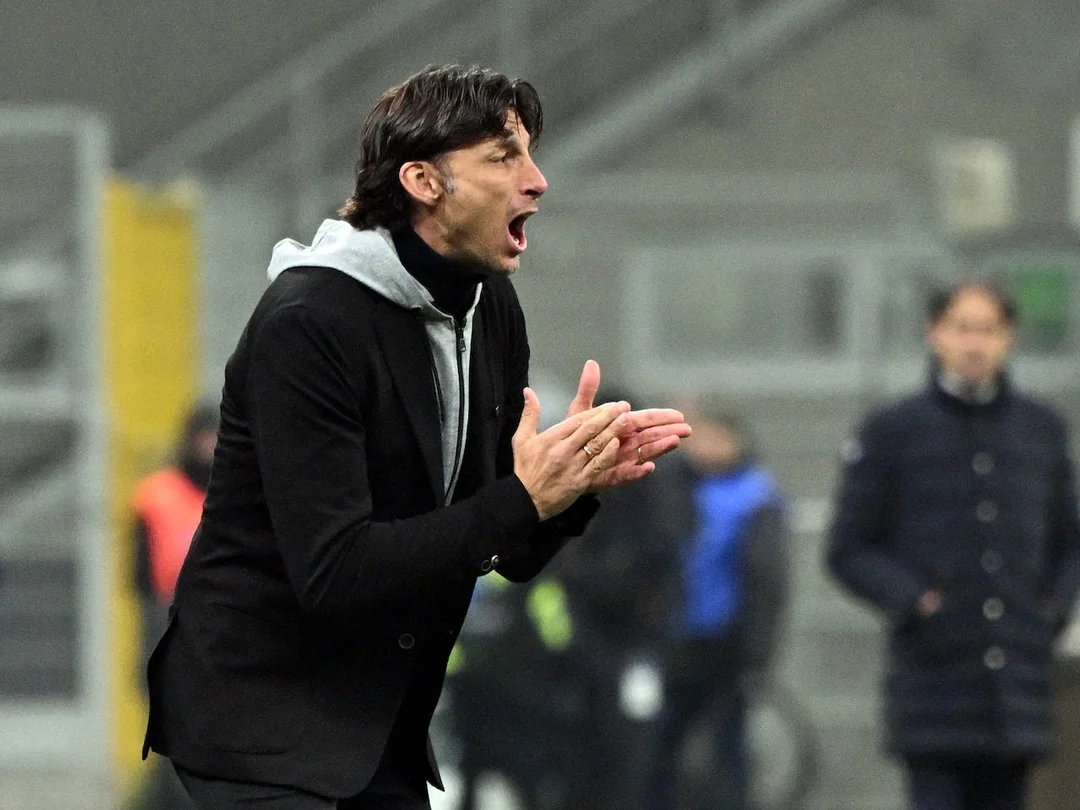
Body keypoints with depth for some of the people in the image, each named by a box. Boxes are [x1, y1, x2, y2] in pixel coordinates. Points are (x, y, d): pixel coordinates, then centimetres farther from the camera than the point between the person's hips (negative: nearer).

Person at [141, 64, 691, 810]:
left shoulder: (492, 309, 5)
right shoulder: (308, 323, -19)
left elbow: (514, 555, 10)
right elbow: (333, 574, -25)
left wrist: (576, 481, -11)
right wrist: (523, 500, -26)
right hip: (261, 715, -8)